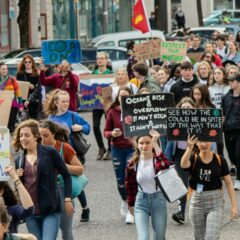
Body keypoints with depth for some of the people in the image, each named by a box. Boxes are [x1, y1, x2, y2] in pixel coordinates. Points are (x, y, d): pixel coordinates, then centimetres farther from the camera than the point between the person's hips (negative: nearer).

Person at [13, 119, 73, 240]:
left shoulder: (50, 153, -5)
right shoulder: (19, 160, 9)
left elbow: (66, 175, 1)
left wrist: (67, 199, -3)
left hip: (50, 210, -5)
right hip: (30, 212, 5)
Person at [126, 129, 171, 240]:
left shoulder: (157, 160, -10)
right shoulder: (133, 164, -4)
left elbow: (165, 166, -36)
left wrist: (155, 144, -38)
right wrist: (131, 204, 18)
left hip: (158, 199, 0)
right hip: (141, 201, 0)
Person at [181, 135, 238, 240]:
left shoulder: (220, 160, -3)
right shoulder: (193, 159, -3)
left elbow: (229, 183, 0)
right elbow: (183, 164, -28)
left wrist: (234, 205, -5)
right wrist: (189, 148, -44)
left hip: (215, 203, -2)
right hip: (197, 201, 2)